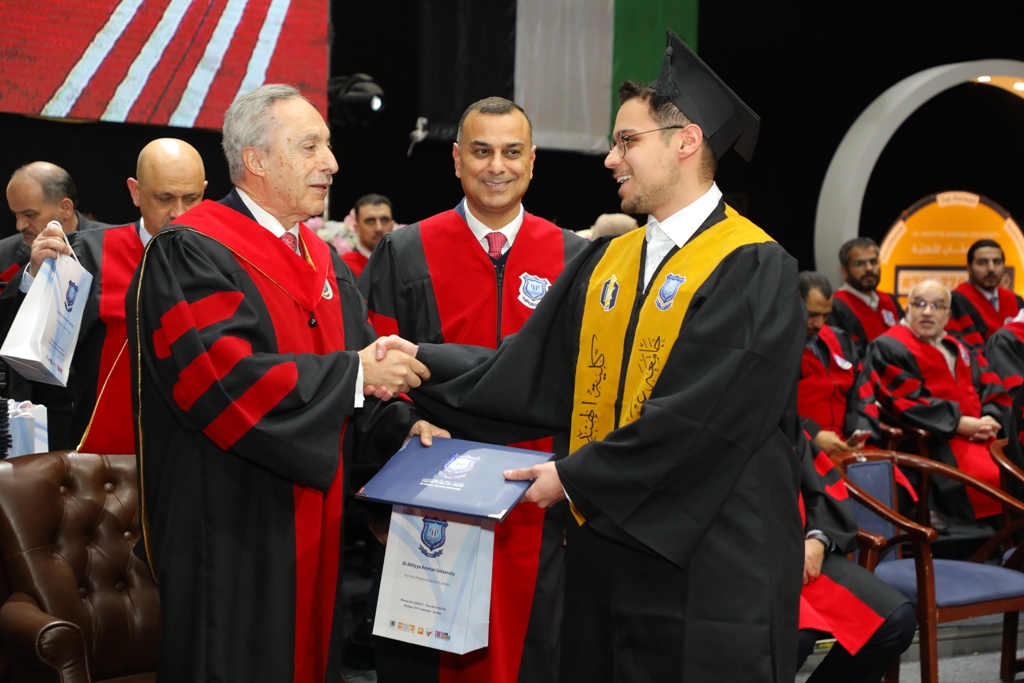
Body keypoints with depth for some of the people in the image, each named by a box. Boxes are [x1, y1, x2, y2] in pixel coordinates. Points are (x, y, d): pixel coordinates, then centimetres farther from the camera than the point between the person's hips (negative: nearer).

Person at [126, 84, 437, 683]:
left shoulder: (322, 260, 14)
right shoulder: (190, 254, -12)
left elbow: (365, 352, 15)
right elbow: (222, 376, -25)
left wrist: (403, 423, -5)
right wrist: (352, 374, -20)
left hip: (313, 528, 8)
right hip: (233, 534, -7)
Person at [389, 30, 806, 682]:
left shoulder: (755, 272, -13)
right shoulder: (607, 260, 9)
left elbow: (698, 416, -21)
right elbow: (530, 373, 7)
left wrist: (574, 476, -14)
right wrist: (421, 361, 0)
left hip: (711, 570, -6)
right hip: (605, 554, 6)